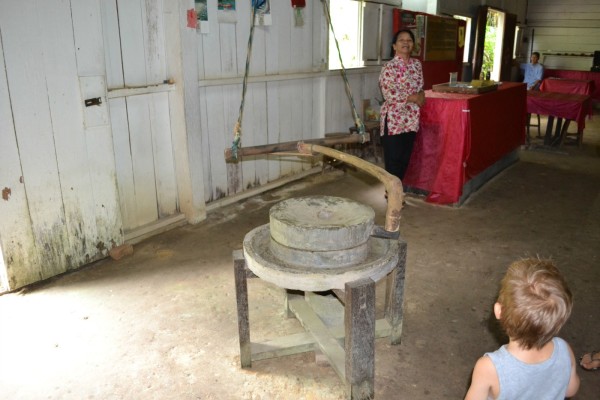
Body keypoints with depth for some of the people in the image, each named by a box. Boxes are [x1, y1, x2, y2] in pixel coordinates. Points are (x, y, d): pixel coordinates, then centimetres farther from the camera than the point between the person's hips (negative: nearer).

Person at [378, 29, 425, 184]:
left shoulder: (417, 64, 10)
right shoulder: (389, 66, -12)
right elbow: (390, 95, -21)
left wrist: (421, 96, -5)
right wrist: (414, 98, -13)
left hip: (411, 119, 7)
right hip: (394, 119, -7)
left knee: (405, 158, 13)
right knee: (393, 159, 0)